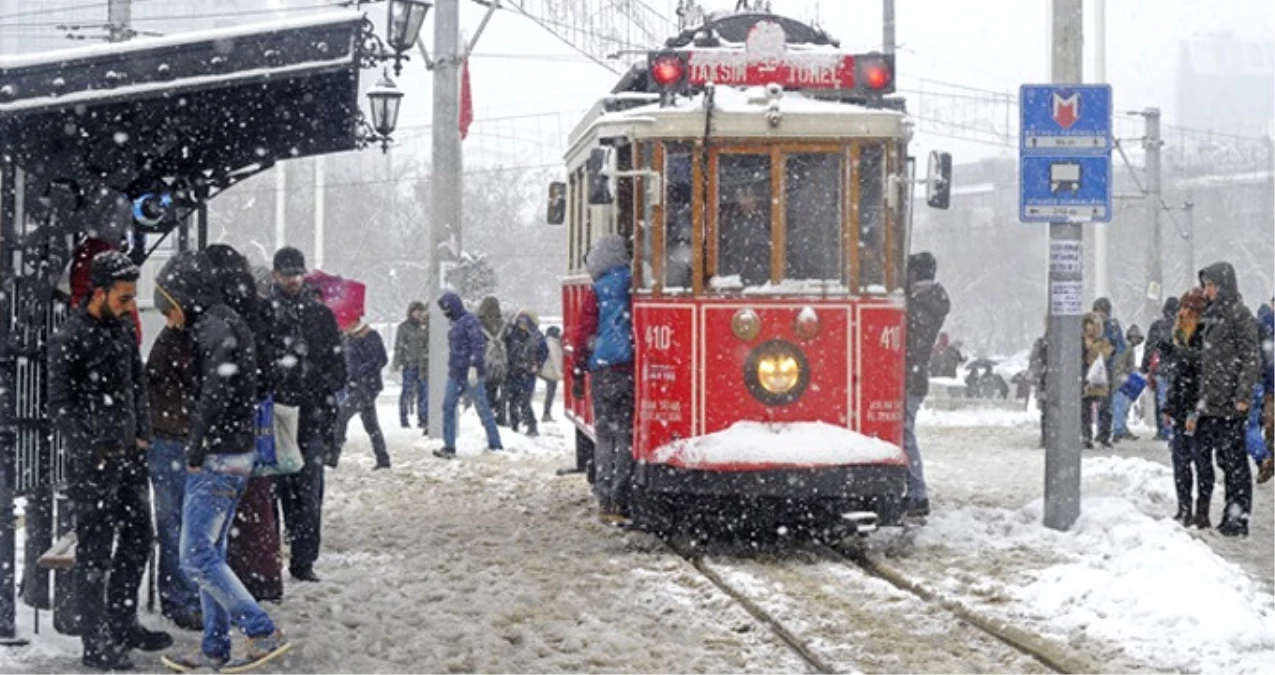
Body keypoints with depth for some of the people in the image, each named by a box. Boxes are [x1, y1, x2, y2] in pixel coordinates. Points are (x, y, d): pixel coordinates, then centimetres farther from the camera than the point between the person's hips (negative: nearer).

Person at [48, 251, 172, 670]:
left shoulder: (123, 328, 8)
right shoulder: (69, 341, -15)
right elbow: (60, 407, -14)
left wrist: (142, 436, 9)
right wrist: (95, 449, -17)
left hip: (129, 455, 8)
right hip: (93, 463, -8)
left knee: (138, 540, 15)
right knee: (95, 551, -3)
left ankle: (123, 625, 29)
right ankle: (96, 644, 3)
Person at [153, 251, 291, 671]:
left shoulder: (217, 329, -16)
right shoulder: (219, 325, 16)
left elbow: (215, 396, -22)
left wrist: (196, 452, -14)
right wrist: (198, 452, 10)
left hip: (219, 460, -10)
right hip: (230, 458, 10)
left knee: (197, 557, -8)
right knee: (209, 555, 14)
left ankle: (263, 632, -7)